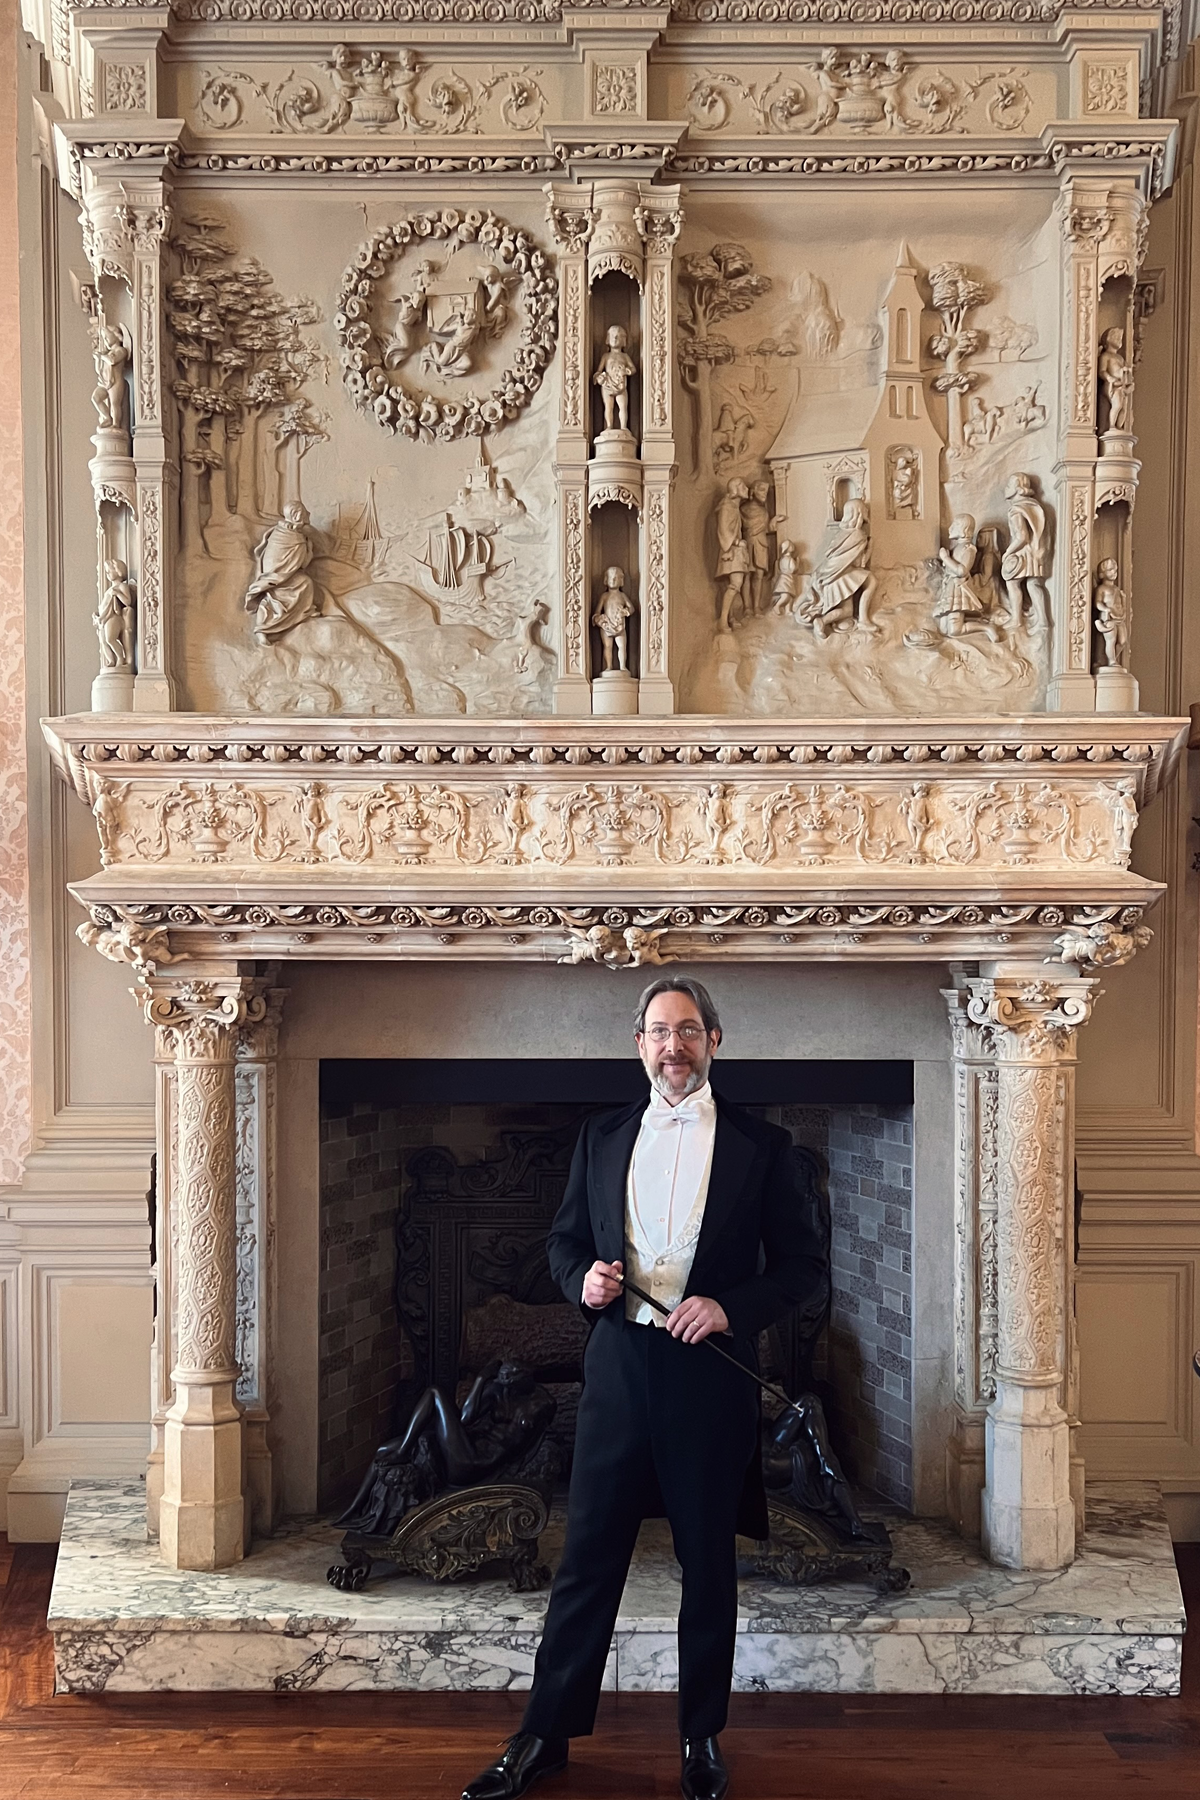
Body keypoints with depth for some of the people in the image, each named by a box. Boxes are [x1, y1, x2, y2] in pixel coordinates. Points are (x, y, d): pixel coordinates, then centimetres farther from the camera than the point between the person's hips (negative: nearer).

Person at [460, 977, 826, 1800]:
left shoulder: (761, 1146, 0)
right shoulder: (602, 1137, 9)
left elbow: (804, 1262, 0)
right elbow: (565, 1238, 15)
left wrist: (731, 1307, -15)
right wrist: (584, 1279, -6)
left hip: (710, 1374, -2)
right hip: (618, 1367, 2)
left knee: (709, 1563, 11)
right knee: (588, 1556, 7)